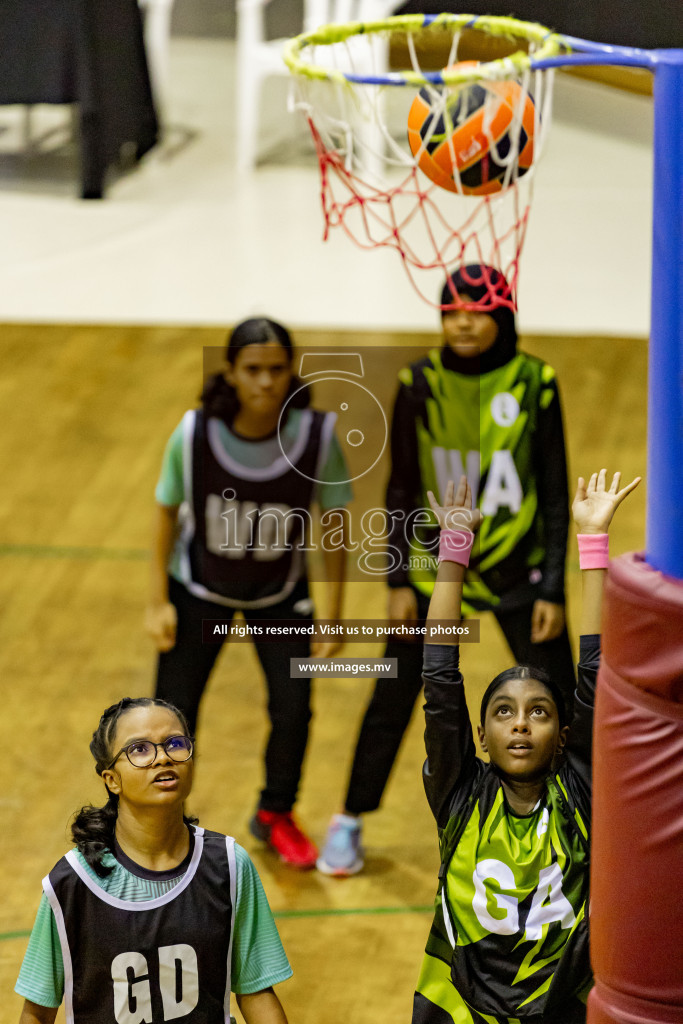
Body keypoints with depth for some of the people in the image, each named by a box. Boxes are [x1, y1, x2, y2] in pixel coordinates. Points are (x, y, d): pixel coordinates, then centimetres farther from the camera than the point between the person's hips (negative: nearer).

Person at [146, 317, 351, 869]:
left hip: (281, 593, 1)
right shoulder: (194, 434, -27)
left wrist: (334, 615, -8)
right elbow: (168, 512, -10)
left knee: (293, 709, -3)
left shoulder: (317, 436, -26)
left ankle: (276, 814, 27)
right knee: (173, 713, 0)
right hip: (199, 589, 0)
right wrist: (159, 602, -8)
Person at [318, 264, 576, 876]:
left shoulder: (534, 384, -10)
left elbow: (555, 493, -4)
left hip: (518, 570, -1)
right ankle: (350, 823, 25)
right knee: (393, 698, 6)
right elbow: (401, 489, 1)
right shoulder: (420, 385, -7)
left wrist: (553, 589, -7)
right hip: (435, 568, 1)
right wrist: (398, 581, -2)